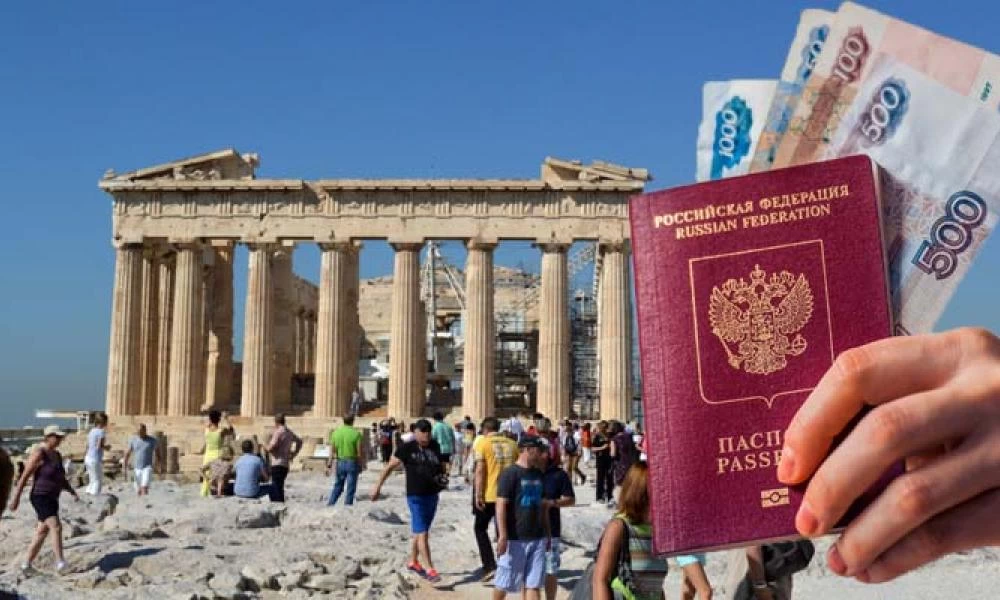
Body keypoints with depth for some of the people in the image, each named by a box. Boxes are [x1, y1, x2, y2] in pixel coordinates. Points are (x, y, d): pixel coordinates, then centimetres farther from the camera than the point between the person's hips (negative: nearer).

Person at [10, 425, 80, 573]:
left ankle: (26, 564, 21)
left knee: (42, 532, 11)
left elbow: (62, 478, 19)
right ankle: (60, 563, -25)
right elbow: (24, 476, -14)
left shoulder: (57, 455, 11)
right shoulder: (39, 453, -14)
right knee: (56, 527, -21)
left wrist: (73, 492, 9)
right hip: (40, 497, -9)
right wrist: (16, 497, -15)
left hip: (52, 499, 9)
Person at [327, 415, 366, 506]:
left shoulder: (335, 432, 1)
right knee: (350, 488, 5)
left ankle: (330, 504, 15)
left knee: (337, 486, 17)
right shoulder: (356, 434, -10)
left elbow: (332, 451, 1)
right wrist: (362, 465, 2)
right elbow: (359, 452, -9)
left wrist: (329, 465, 5)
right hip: (352, 463, -4)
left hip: (339, 463, 4)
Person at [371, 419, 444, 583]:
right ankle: (430, 569, -7)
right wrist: (377, 487, -4)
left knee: (420, 532, 18)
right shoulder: (407, 448, -9)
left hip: (433, 495, 6)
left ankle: (413, 562, 34)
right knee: (422, 533, -8)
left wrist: (441, 471, 4)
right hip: (416, 496, -6)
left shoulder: (435, 446, 6)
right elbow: (390, 466, -3)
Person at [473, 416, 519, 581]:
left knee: (480, 528, 12)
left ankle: (490, 566, 1)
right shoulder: (512, 444, 7)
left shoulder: (482, 443, -6)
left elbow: (480, 470, -12)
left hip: (489, 494, -4)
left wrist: (478, 494, -11)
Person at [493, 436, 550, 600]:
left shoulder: (538, 474, 11)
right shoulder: (510, 473, -11)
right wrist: (502, 536, -20)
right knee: (504, 581, 6)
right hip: (514, 538, -6)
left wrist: (548, 533, 18)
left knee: (534, 584, 5)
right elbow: (501, 505, -15)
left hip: (537, 538, 6)